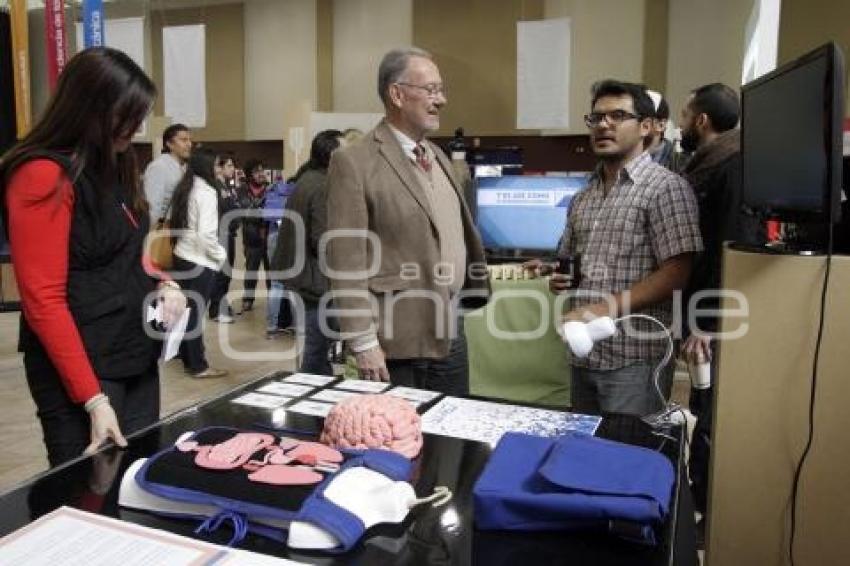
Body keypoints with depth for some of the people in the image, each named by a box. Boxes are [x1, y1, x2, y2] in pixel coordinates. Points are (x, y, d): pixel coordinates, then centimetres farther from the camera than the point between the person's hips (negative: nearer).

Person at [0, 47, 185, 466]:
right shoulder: (44, 176, -16)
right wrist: (93, 399, -19)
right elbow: (43, 301, -18)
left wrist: (163, 284, 0)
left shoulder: (113, 166, 10)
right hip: (81, 371, -8)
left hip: (137, 358, 8)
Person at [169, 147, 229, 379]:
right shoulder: (206, 191, -15)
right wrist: (221, 255, -8)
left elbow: (174, 222, 10)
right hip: (200, 261, -8)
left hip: (181, 256, 8)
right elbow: (206, 233, -21)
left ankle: (188, 358, 28)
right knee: (196, 312, 0)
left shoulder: (183, 188, 8)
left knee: (187, 310, 16)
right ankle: (198, 366, 10)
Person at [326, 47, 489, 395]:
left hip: (451, 332, 7)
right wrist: (363, 342, -17)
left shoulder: (438, 156, 12)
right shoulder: (353, 162, -11)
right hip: (396, 341, -7)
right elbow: (347, 261, -15)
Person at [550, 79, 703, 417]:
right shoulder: (583, 197, 13)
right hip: (584, 354, 7)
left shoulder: (666, 187, -8)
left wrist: (608, 308, -21)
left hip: (635, 359, -6)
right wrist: (560, 281, 1)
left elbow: (676, 273, -16)